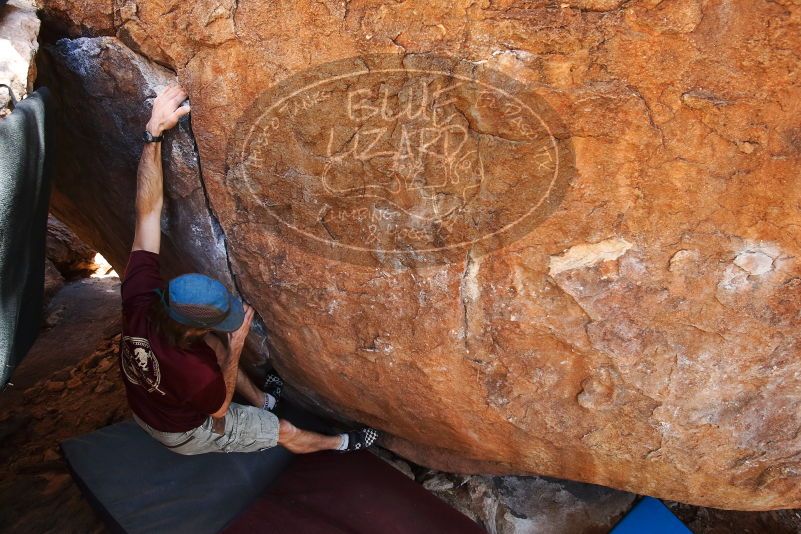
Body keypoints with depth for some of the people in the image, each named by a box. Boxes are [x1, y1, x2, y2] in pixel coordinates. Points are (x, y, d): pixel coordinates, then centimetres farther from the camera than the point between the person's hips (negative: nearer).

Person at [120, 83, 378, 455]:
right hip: (185, 433, -5)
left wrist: (153, 132, -36)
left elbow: (148, 210, -33)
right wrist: (236, 346, -27)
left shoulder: (138, 299, -34)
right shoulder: (196, 373, -46)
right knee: (286, 433, 11)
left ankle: (261, 399, 40)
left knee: (212, 343, 19)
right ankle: (341, 443, 40)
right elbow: (220, 409, -21)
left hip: (145, 408, 5)